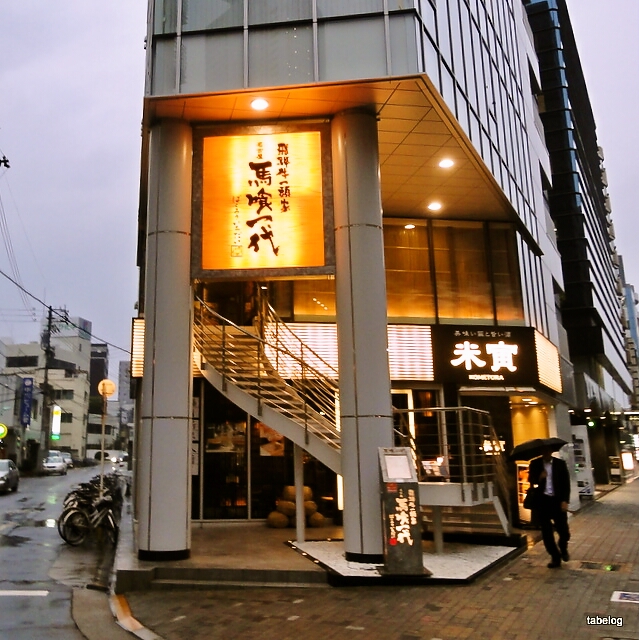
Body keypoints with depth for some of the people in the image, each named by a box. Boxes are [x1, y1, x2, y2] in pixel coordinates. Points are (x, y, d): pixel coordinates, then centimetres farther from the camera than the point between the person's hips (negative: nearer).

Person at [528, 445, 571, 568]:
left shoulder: (560, 463, 2)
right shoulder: (535, 464, 3)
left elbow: (566, 483, 1)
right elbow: (531, 481, 4)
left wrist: (565, 501, -8)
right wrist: (539, 478, -17)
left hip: (558, 500, -1)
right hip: (542, 501, 1)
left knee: (564, 531, 0)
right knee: (546, 532, 3)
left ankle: (563, 548, 32)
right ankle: (555, 557, 19)